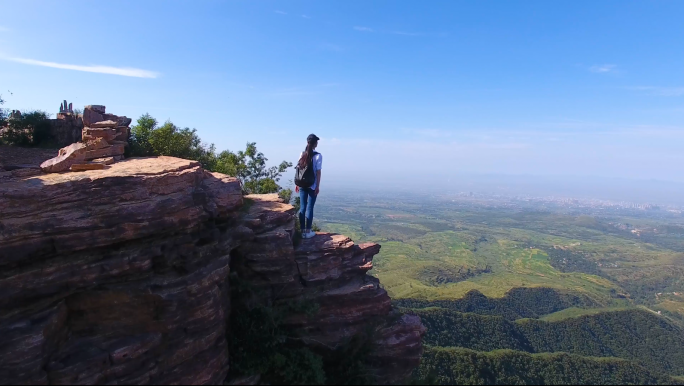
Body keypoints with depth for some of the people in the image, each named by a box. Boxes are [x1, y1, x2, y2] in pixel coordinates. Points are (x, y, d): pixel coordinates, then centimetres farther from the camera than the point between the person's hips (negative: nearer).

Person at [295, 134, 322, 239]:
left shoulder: (302, 154, 4)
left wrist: (297, 184, 12)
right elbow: (318, 172, -10)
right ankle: (308, 232, 8)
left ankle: (303, 231, 15)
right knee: (309, 208, 2)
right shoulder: (318, 156, -9)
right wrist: (318, 186, -5)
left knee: (302, 208, 9)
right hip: (312, 186, -4)